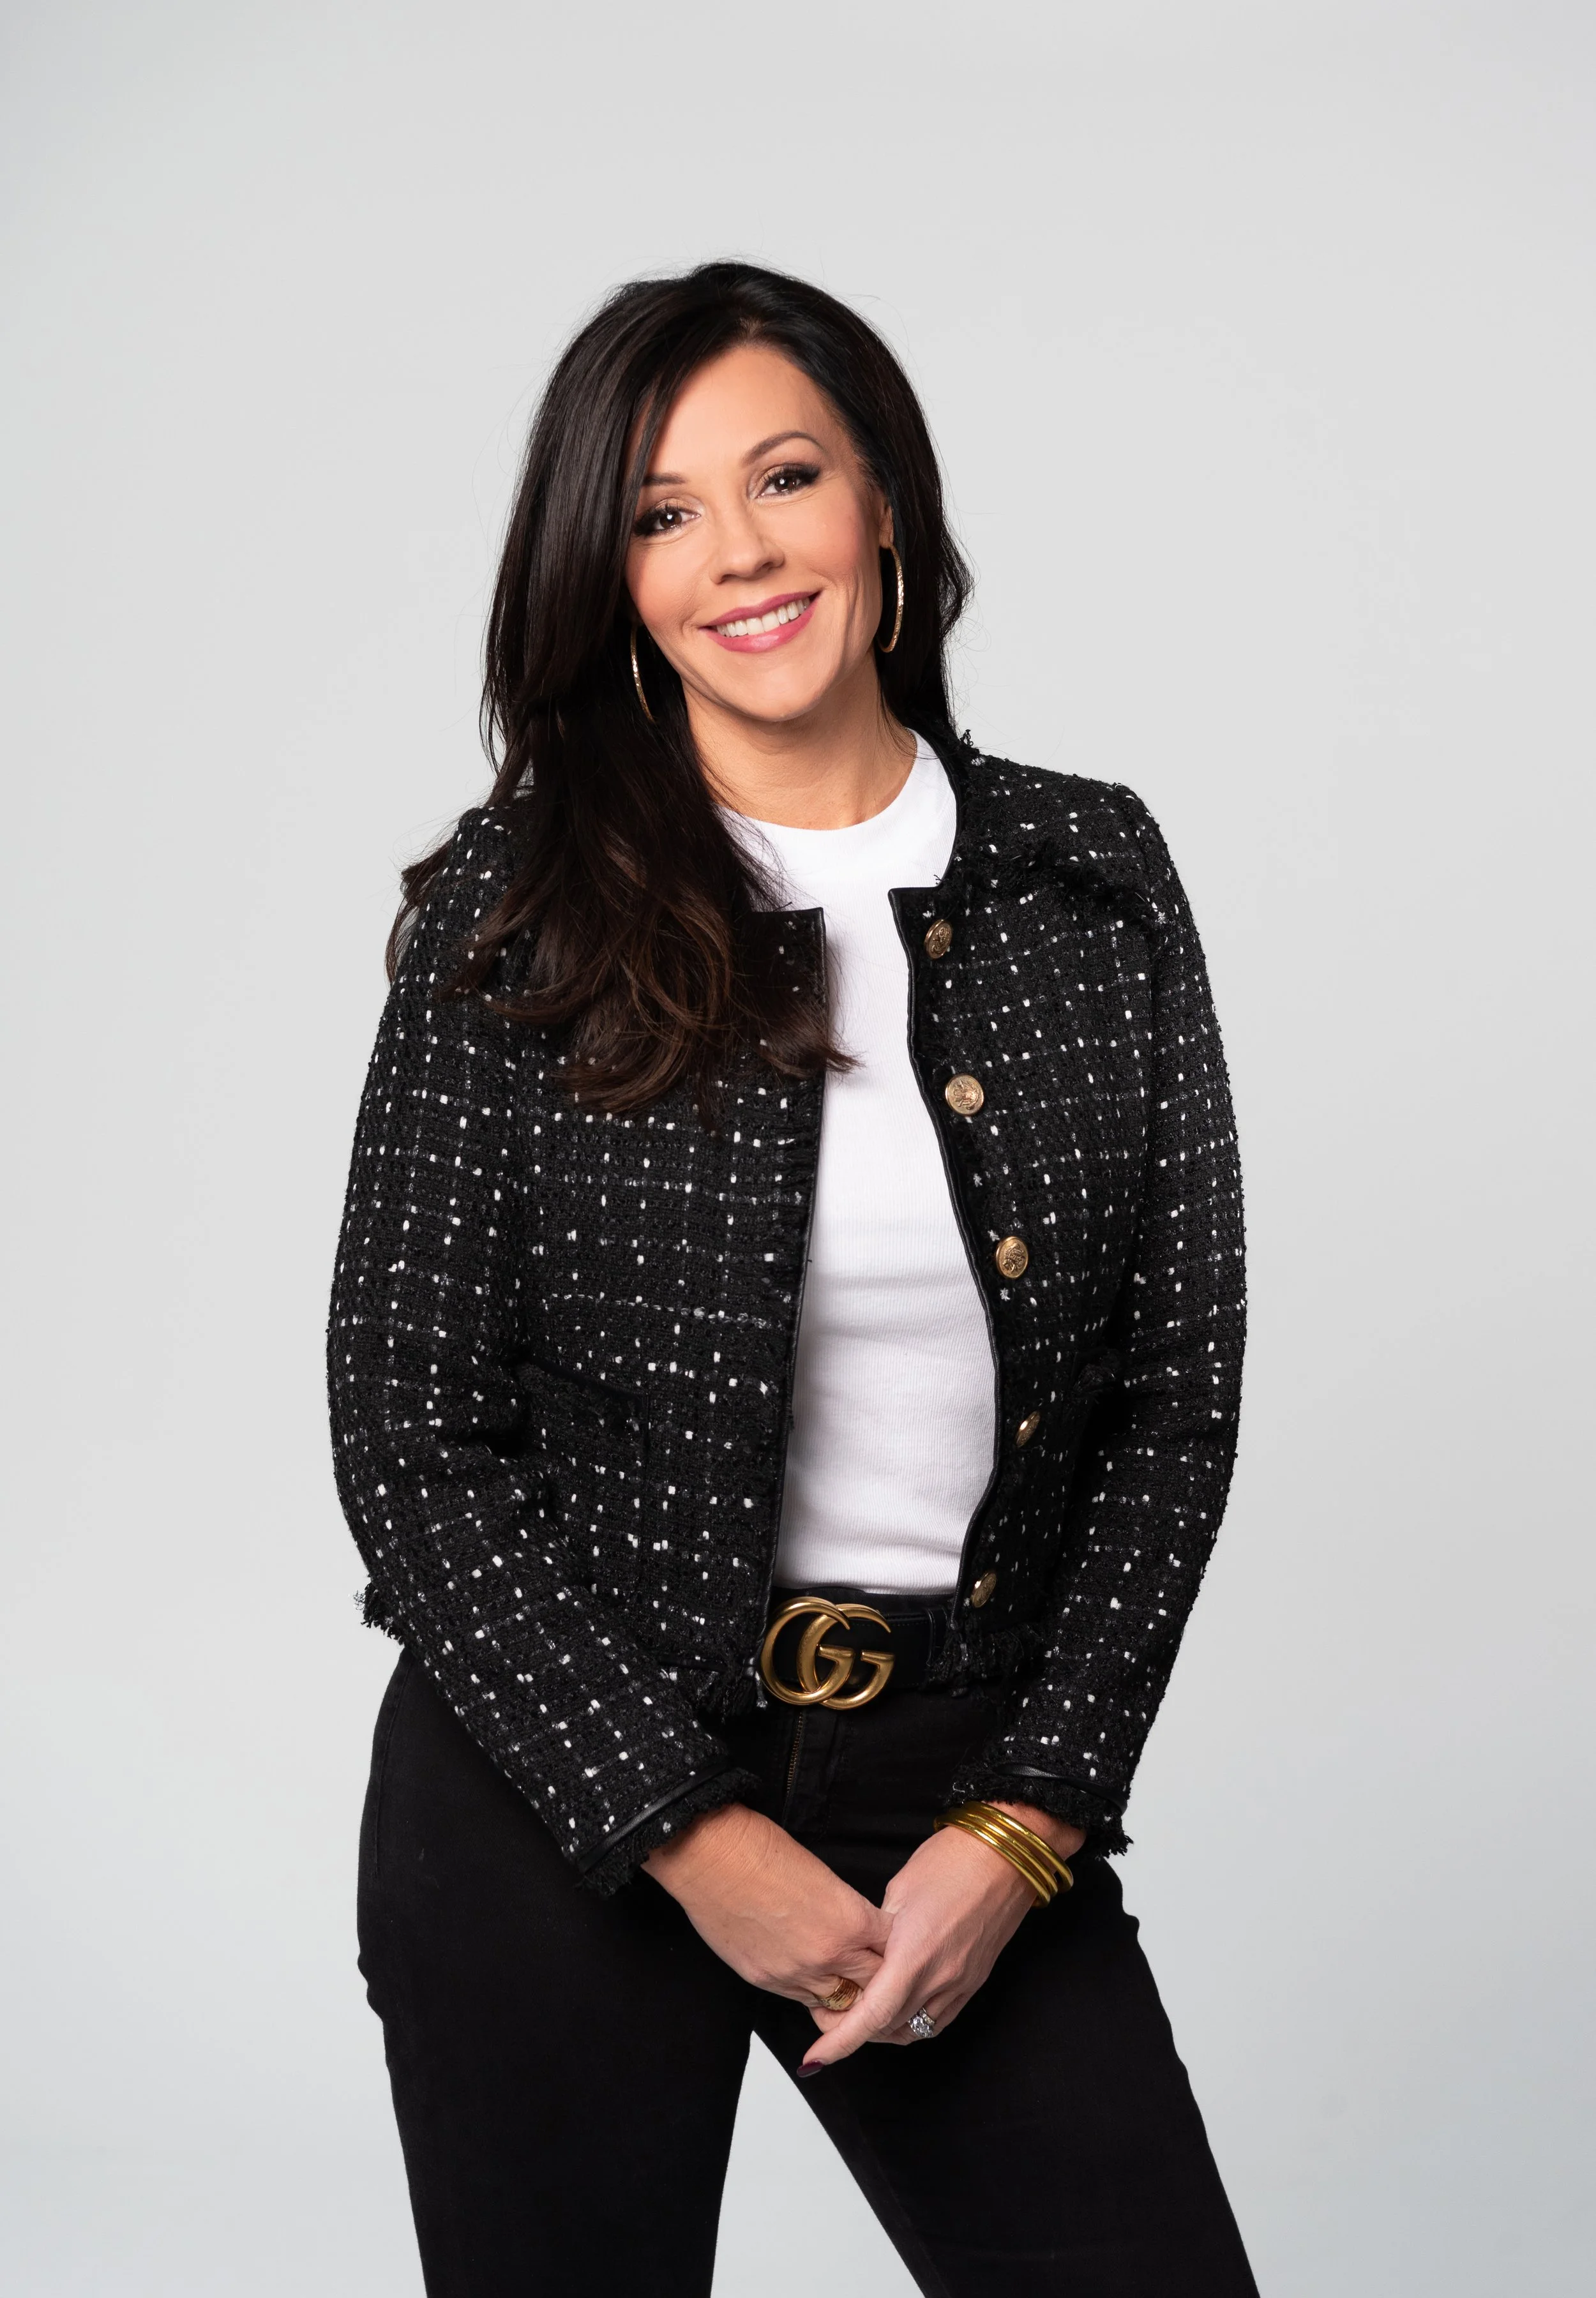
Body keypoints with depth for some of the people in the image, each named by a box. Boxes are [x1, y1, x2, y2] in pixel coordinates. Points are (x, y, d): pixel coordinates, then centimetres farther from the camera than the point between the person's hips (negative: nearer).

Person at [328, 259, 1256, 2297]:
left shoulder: (1092, 883, 2)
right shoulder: (514, 911, -5)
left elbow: (1177, 1390, 3)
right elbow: (411, 1442, -6)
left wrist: (1024, 1824, -5)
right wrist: (688, 1831, -10)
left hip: (970, 1778, 2)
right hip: (565, 1798, -2)